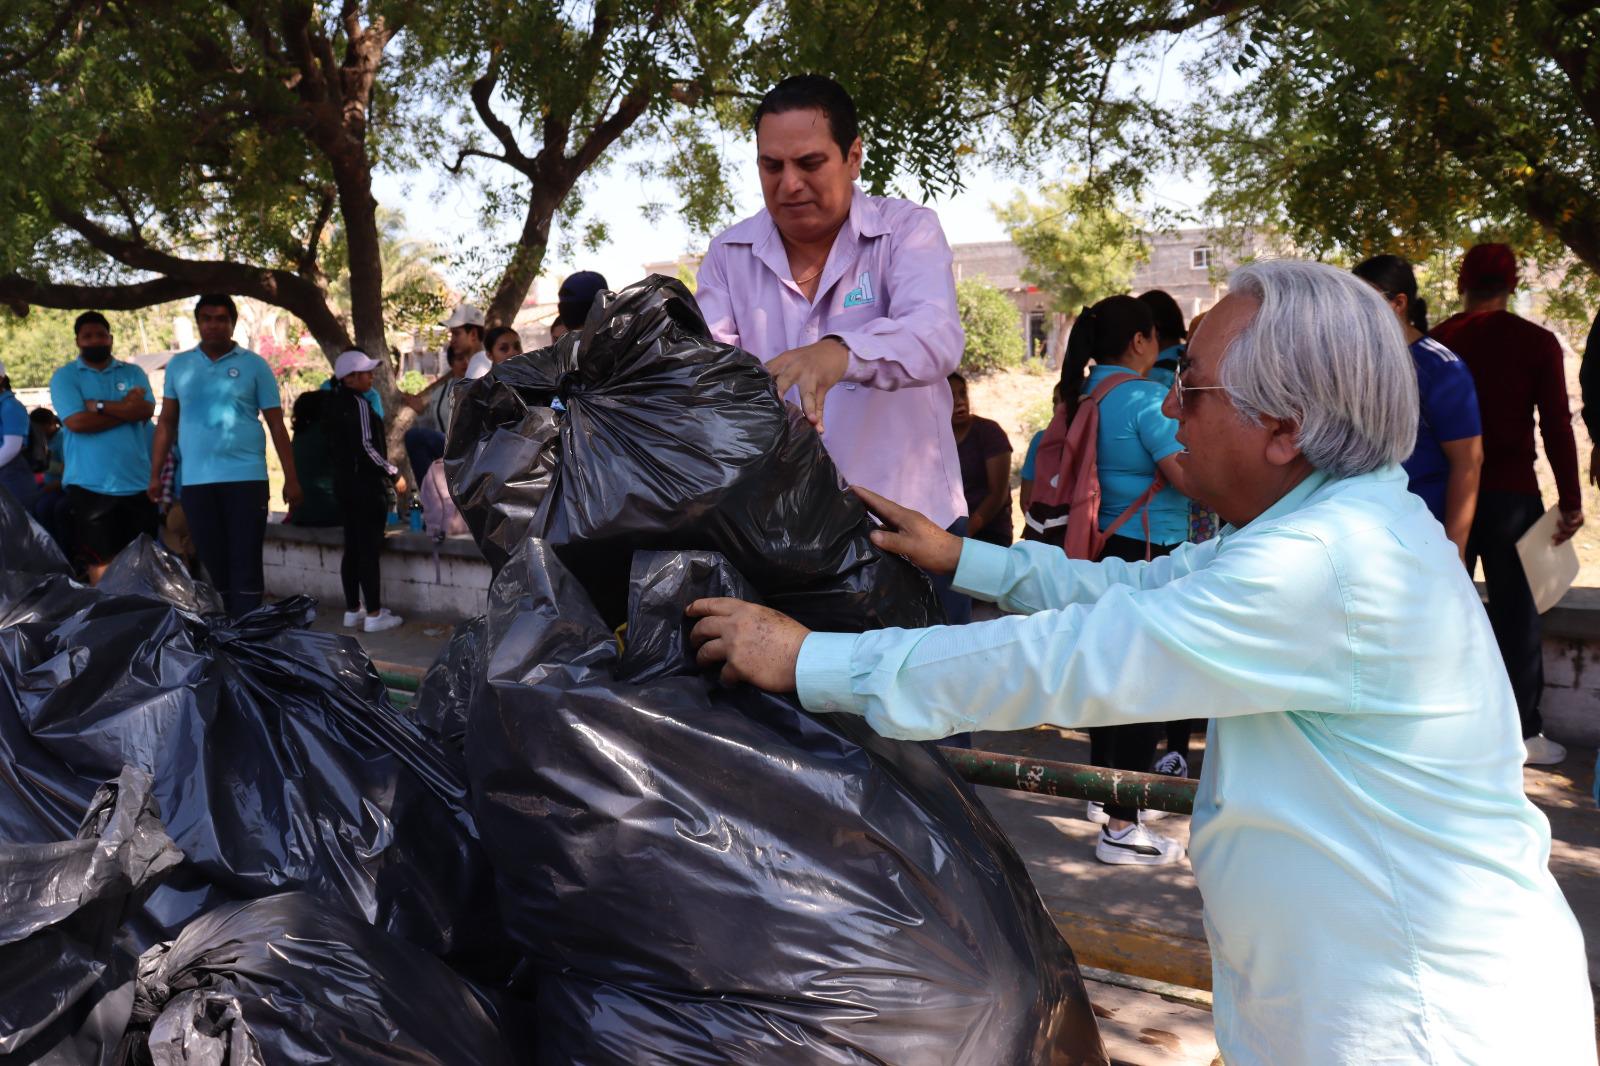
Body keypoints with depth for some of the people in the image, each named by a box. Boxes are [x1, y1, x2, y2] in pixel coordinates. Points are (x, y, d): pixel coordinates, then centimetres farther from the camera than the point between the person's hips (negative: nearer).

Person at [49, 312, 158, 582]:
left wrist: (98, 405, -10)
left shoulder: (132, 373, 13)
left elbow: (146, 409, -5)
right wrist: (126, 410, -7)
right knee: (100, 561, -1)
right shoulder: (64, 376, 6)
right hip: (91, 485, -2)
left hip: (138, 483, 2)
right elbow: (76, 421, -10)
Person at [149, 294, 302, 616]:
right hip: (195, 481, 3)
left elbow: (276, 424, 2)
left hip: (246, 478, -3)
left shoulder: (254, 365, 2)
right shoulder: (178, 365, 11)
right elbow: (167, 423, 15)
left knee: (246, 565, -2)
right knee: (211, 565, 11)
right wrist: (155, 475, 10)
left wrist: (291, 478, -2)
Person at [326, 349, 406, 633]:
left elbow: (334, 448, 16)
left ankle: (352, 610, 18)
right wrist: (394, 474, -13)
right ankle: (374, 615, -4)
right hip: (366, 485, -9)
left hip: (344, 483, 9)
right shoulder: (358, 403, -14)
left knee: (352, 549, 12)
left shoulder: (334, 405, 13)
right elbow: (367, 447, -19)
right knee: (370, 549, -6)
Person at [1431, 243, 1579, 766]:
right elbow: (1556, 424, -7)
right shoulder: (1536, 342, -4)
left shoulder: (1435, 341, 0)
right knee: (1517, 612, 5)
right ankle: (1523, 731, 9)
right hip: (1512, 493, -2)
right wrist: (1571, 500, -2)